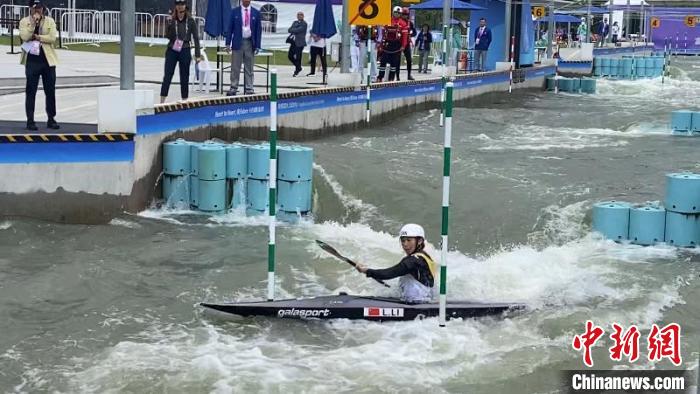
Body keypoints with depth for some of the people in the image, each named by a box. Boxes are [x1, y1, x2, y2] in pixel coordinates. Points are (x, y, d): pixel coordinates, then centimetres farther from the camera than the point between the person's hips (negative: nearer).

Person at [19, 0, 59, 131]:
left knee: (50, 91, 6)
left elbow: (52, 38, -6)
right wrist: (33, 22, -16)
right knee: (31, 91, 0)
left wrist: (37, 37, -12)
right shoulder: (24, 21, 3)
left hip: (48, 60, 2)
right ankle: (30, 120, 5)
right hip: (32, 61, -2)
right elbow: (24, 37, -14)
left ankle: (51, 119, 15)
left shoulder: (50, 21, 6)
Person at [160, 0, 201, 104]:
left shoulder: (191, 21, -1)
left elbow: (196, 38, 2)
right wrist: (170, 24, -21)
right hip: (172, 51, 0)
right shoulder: (171, 20, 1)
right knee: (167, 76, -3)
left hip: (185, 51, 0)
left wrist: (198, 54, -1)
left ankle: (184, 100, 15)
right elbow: (167, 36, -6)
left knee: (184, 77, 6)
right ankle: (162, 101, -4)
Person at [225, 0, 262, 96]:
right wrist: (228, 43, -4)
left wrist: (257, 46, -2)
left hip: (250, 43, 1)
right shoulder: (234, 11, 3)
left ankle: (248, 89, 8)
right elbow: (230, 28, 3)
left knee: (249, 68, 4)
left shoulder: (256, 13, 4)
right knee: (235, 68, 1)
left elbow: (259, 30, 5)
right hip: (238, 42, -1)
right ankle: (233, 88, 5)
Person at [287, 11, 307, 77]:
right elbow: (289, 30, 6)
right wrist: (295, 30, -11)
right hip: (293, 42, 7)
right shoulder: (295, 22, 16)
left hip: (299, 43, -7)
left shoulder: (304, 24, -7)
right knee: (290, 56, 7)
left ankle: (297, 70, 11)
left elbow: (297, 30, -18)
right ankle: (298, 67, 25)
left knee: (298, 57, -5)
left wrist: (292, 30, -2)